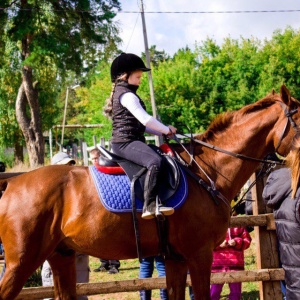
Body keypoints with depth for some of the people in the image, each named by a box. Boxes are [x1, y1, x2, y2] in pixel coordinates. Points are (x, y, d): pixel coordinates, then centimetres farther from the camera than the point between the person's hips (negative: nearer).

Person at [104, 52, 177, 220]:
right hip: (126, 142, -11)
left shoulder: (122, 93, 24)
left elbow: (140, 124, 24)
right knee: (155, 161, -32)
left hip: (130, 142, 11)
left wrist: (162, 132, 13)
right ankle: (150, 206, -40)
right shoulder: (127, 95, -9)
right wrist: (167, 130, -5)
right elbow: (145, 119, -19)